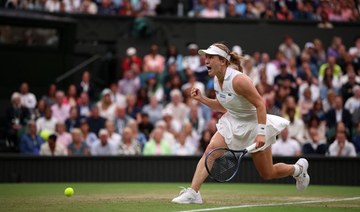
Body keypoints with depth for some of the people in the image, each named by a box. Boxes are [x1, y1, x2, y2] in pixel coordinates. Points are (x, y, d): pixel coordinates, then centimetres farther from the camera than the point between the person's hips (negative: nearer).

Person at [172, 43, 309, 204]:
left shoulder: (238, 80, -28)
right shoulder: (216, 80, -4)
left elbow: (260, 104, -26)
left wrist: (261, 132, -31)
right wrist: (202, 99, -2)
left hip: (253, 124, -6)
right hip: (232, 123, 7)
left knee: (267, 174, 6)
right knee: (210, 150, -19)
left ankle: (298, 168, 35)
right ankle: (192, 193, -23)